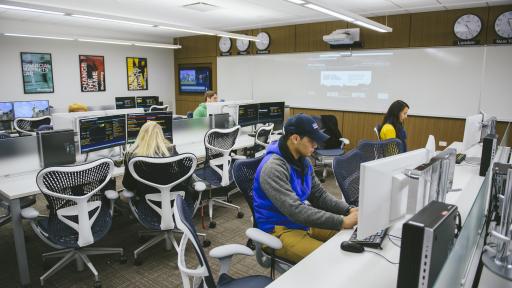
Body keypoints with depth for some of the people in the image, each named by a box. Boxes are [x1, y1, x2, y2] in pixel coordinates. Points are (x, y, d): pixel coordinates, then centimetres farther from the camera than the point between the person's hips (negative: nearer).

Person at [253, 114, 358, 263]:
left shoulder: (303, 161, 2)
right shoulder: (273, 168, -27)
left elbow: (319, 195, 6)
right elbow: (295, 211, -33)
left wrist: (348, 210, -10)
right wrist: (342, 222, -32)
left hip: (304, 223, 8)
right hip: (281, 230, -8)